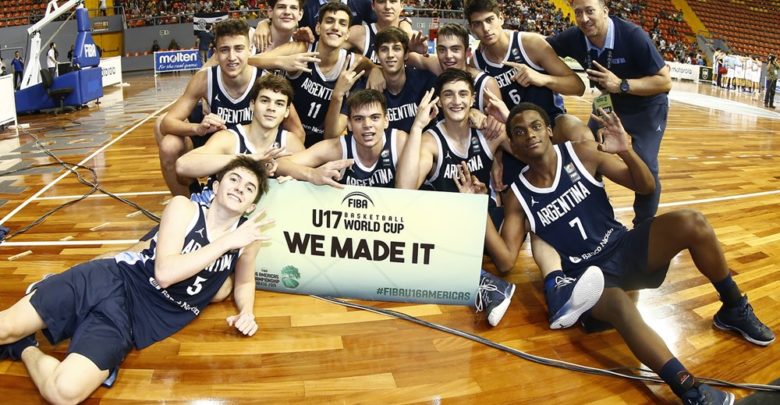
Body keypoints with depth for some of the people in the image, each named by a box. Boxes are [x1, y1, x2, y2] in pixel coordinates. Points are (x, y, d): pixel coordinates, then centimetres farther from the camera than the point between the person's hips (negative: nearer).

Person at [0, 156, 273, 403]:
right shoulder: (184, 208, -7)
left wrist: (246, 312, -1)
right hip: (109, 281, 0)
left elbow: (245, 281, 21)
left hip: (133, 322, 1)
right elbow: (164, 273, -20)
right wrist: (226, 242, -21)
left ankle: (24, 349, 6)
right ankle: (23, 348, 24)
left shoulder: (249, 236, 0)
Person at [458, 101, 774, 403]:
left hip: (624, 248, 3)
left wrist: (626, 151, -21)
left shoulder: (582, 153, -3)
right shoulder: (517, 196, -3)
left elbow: (646, 187, 0)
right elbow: (506, 260, -8)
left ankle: (735, 311, -1)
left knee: (692, 223, -23)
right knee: (620, 306, -38)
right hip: (587, 275, -2)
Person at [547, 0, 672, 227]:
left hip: (647, 108, -5)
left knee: (645, 167, -16)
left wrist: (622, 85, -37)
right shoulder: (575, 38, -19)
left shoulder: (632, 36, -31)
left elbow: (665, 81, -27)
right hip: (609, 105, 5)